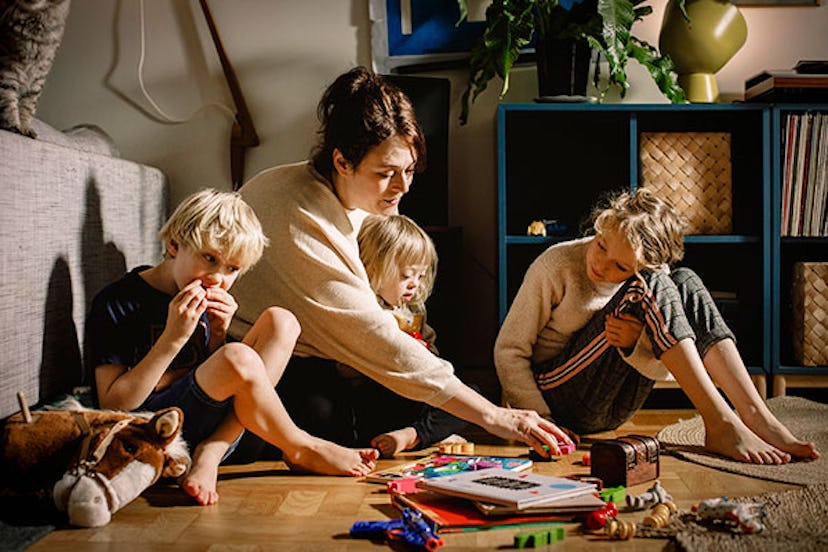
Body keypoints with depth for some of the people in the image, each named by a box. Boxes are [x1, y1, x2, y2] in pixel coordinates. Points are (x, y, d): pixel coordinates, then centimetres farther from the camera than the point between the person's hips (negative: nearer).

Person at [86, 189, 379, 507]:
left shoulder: (208, 300, 10)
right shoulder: (117, 303, -9)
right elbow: (113, 405, -14)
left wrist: (218, 333, -4)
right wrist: (173, 338, -21)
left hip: (209, 429, 7)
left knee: (280, 322, -5)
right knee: (237, 358, -32)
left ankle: (209, 454, -18)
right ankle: (300, 451, -3)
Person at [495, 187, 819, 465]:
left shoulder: (650, 275, -2)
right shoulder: (556, 266, -13)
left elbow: (664, 371, -3)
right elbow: (509, 351, -13)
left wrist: (635, 345, -26)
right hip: (559, 397, -5)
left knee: (686, 283, -13)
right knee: (649, 286, -26)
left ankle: (757, 416, -21)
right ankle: (720, 424, -28)